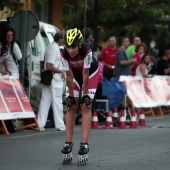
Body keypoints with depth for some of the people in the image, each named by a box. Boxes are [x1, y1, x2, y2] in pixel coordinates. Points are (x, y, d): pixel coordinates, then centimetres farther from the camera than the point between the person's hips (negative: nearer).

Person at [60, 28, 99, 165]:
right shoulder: (64, 54, -30)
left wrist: (85, 95, -22)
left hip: (91, 73, -3)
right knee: (71, 106, -5)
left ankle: (84, 144, -16)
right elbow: (69, 76, -20)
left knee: (86, 106, -13)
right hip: (75, 73, 3)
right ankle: (68, 144, -2)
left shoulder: (87, 52, -37)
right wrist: (71, 96, -15)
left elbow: (85, 75, -29)